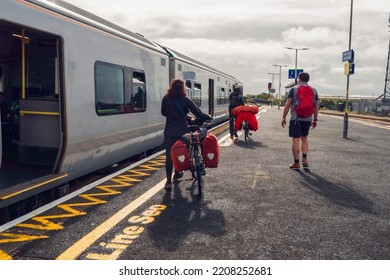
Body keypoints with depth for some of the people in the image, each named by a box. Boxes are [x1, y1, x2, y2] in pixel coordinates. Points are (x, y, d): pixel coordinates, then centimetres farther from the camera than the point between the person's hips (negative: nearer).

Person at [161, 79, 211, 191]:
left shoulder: (166, 99, -1)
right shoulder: (185, 100, -7)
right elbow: (198, 113, -7)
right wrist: (208, 117, 10)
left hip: (169, 132, 0)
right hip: (182, 131, 0)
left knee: (169, 156, 2)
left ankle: (169, 181, -5)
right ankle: (177, 174, 35)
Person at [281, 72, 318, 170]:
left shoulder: (294, 89, -2)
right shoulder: (314, 90, 9)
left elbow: (287, 105, -7)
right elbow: (316, 107, 8)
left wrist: (284, 118, -2)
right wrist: (315, 119, 15)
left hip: (296, 118, -4)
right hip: (308, 119, 4)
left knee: (296, 140, 0)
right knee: (304, 138, 18)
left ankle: (296, 163, 3)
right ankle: (304, 159, 8)